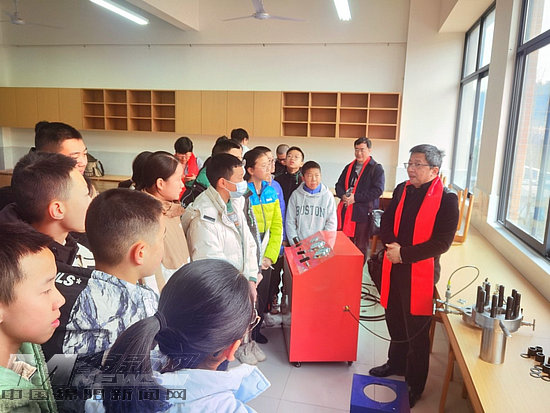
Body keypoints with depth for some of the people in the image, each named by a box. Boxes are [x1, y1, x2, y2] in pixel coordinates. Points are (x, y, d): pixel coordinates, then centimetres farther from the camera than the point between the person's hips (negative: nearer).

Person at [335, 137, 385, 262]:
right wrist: (343, 195, -8)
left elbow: (378, 190, -13)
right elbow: (339, 185, 16)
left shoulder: (376, 168, -3)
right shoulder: (349, 167, 16)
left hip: (364, 213, -5)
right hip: (346, 212, 5)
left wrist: (355, 197, -17)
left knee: (361, 246, 5)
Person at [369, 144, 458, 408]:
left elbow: (442, 242, -18)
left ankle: (414, 386, 27)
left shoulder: (446, 200, -12)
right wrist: (391, 245, -10)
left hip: (420, 273, -6)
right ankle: (396, 364, 46)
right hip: (393, 269, 6)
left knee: (416, 332, 7)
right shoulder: (401, 190, 6)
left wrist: (403, 253, -20)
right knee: (394, 321, 21)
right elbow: (386, 223, 9)